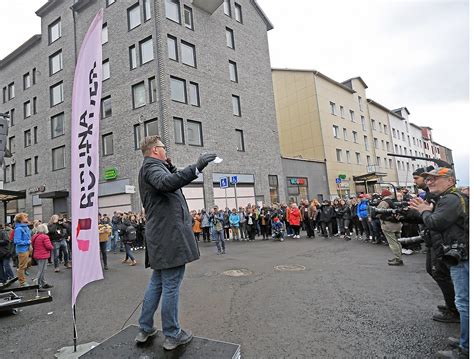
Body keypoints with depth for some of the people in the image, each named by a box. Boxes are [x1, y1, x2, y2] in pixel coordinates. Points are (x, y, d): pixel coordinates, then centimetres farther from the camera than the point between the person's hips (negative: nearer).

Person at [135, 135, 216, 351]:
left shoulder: (152, 167, 21)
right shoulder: (151, 166, -11)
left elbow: (171, 182, 26)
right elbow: (167, 183, -33)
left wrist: (170, 167, 17)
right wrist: (196, 168, -39)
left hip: (161, 236, 11)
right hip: (169, 235, -11)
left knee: (157, 282, 19)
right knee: (171, 285, 0)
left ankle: (145, 330, 30)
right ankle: (172, 335, 14)